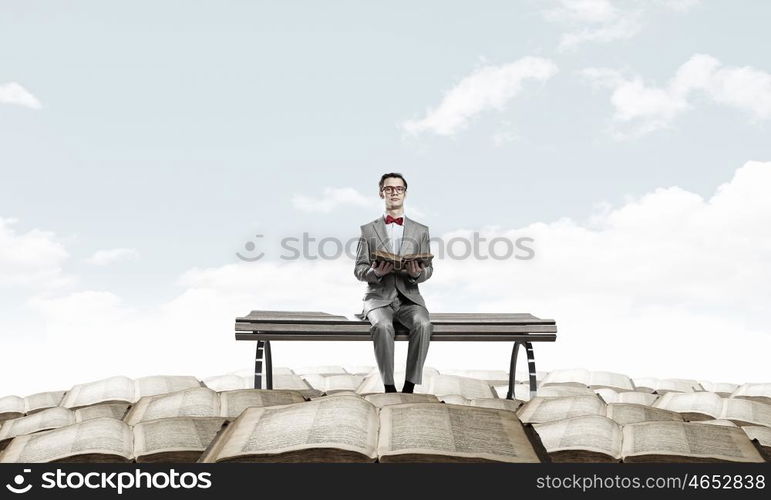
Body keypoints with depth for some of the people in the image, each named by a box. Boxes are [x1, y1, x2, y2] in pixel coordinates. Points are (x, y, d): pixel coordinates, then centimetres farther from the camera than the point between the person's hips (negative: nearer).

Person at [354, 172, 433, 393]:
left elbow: (428, 269, 10)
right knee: (382, 326, -34)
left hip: (409, 297, 1)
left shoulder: (420, 231, 14)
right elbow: (359, 269, 6)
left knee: (423, 324, -32)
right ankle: (389, 388, -25)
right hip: (379, 297, -1)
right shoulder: (368, 230, 11)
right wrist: (375, 272, -17)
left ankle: (409, 387, -25)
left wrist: (417, 273, -14)